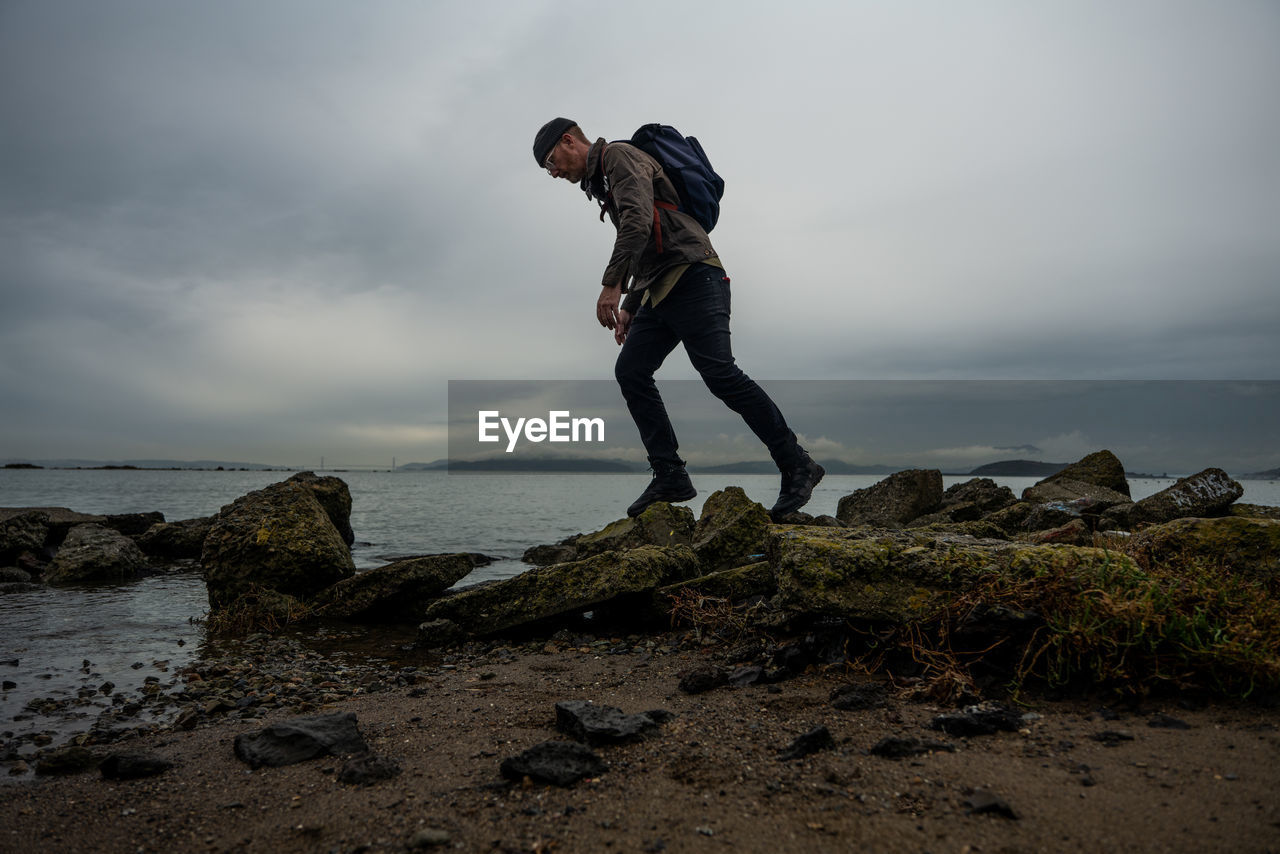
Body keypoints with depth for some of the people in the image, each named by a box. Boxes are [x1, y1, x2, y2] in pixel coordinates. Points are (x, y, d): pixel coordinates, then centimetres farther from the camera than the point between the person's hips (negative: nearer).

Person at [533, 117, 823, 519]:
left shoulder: (620, 155, 0)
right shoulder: (602, 182, 29)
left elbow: (638, 221, -19)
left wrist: (611, 284, -23)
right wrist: (630, 307, 26)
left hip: (692, 276, -10)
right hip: (660, 291, 10)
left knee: (719, 372, -19)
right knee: (630, 370, -2)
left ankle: (797, 467, -12)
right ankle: (670, 476, -2)